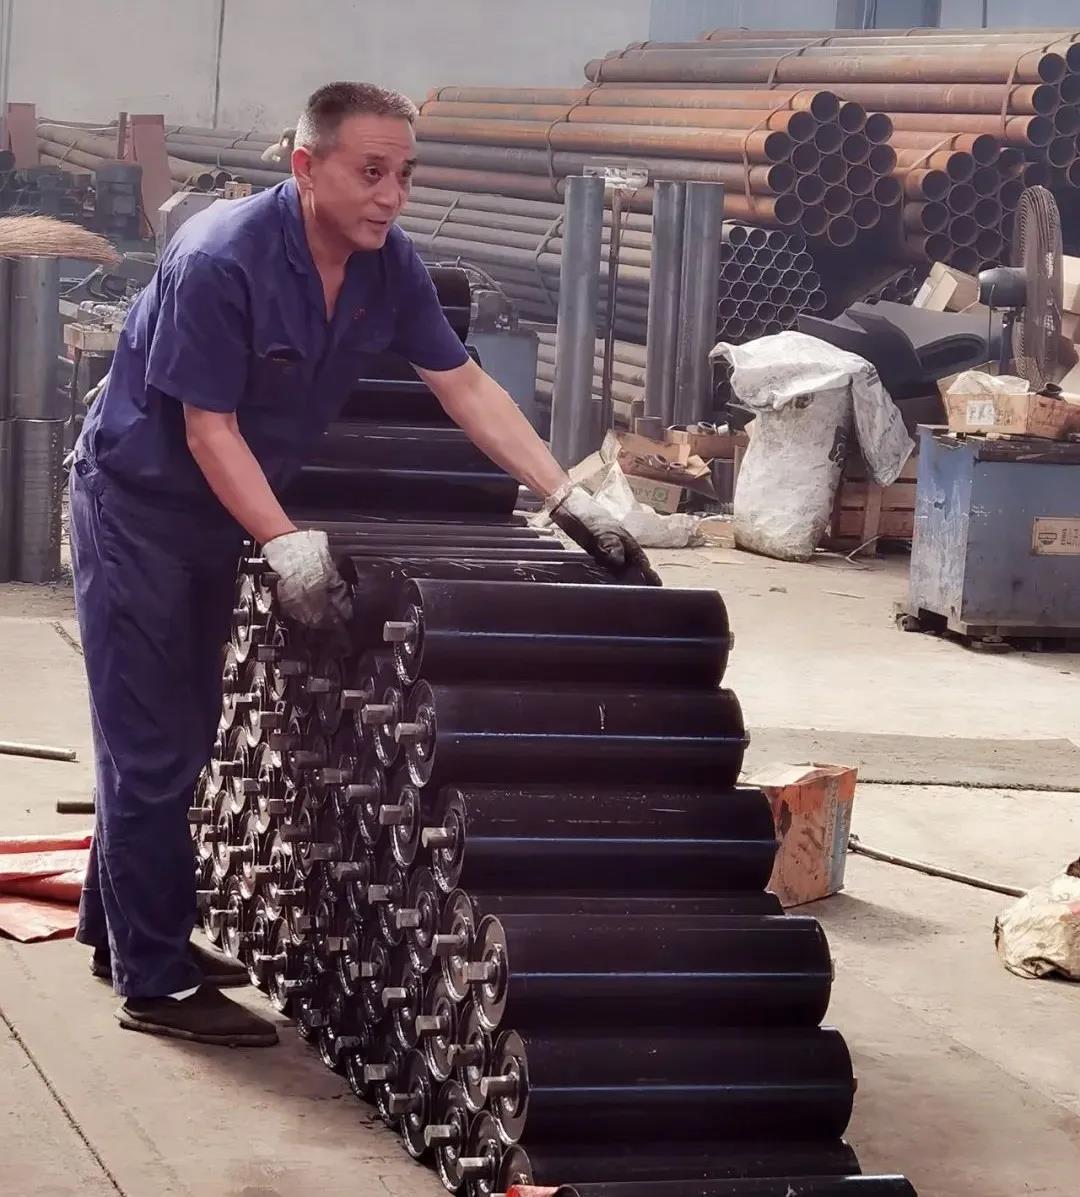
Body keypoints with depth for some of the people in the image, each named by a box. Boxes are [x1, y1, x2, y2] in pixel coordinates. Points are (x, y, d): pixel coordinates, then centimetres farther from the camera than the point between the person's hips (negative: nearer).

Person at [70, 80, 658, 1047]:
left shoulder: (389, 264, -9)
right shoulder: (221, 262, -29)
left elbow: (468, 389, -5)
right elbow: (209, 429, -26)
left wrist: (568, 499, -11)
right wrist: (287, 544, -32)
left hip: (218, 514, 8)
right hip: (138, 503, -8)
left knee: (183, 737, 16)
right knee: (152, 743, -4)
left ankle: (122, 928, 31)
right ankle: (157, 983, 2)